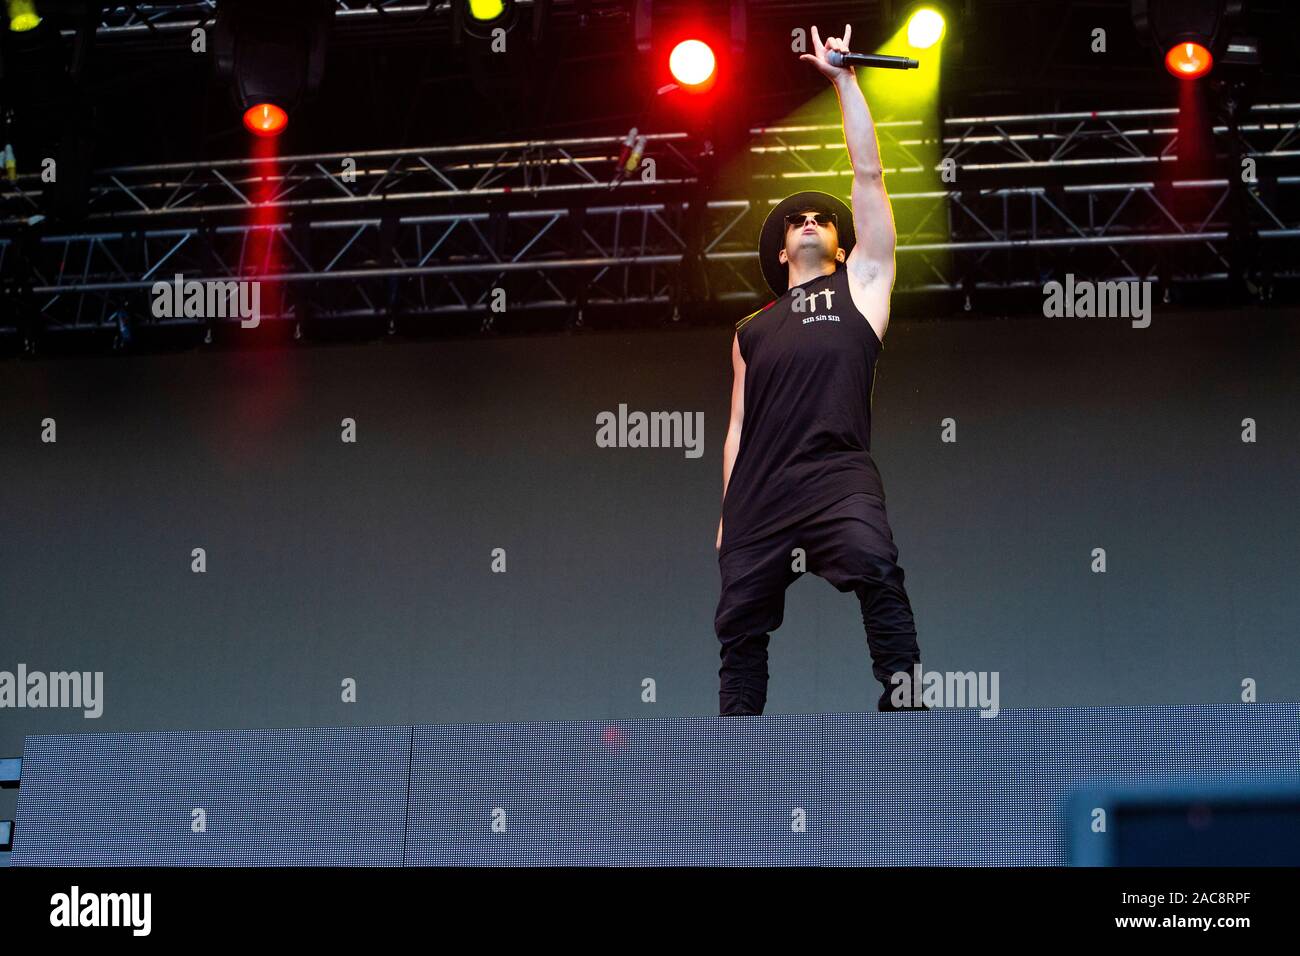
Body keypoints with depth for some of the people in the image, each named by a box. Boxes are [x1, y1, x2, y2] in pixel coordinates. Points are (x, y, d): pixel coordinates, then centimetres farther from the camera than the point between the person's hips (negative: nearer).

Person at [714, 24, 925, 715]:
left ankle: (903, 706, -32)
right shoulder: (752, 332, 24)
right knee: (741, 626, 3)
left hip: (837, 473, -4)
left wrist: (842, 78, 9)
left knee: (876, 574, -31)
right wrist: (728, 514, 14)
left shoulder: (861, 285, 15)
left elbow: (867, 173, 10)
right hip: (759, 490, 4)